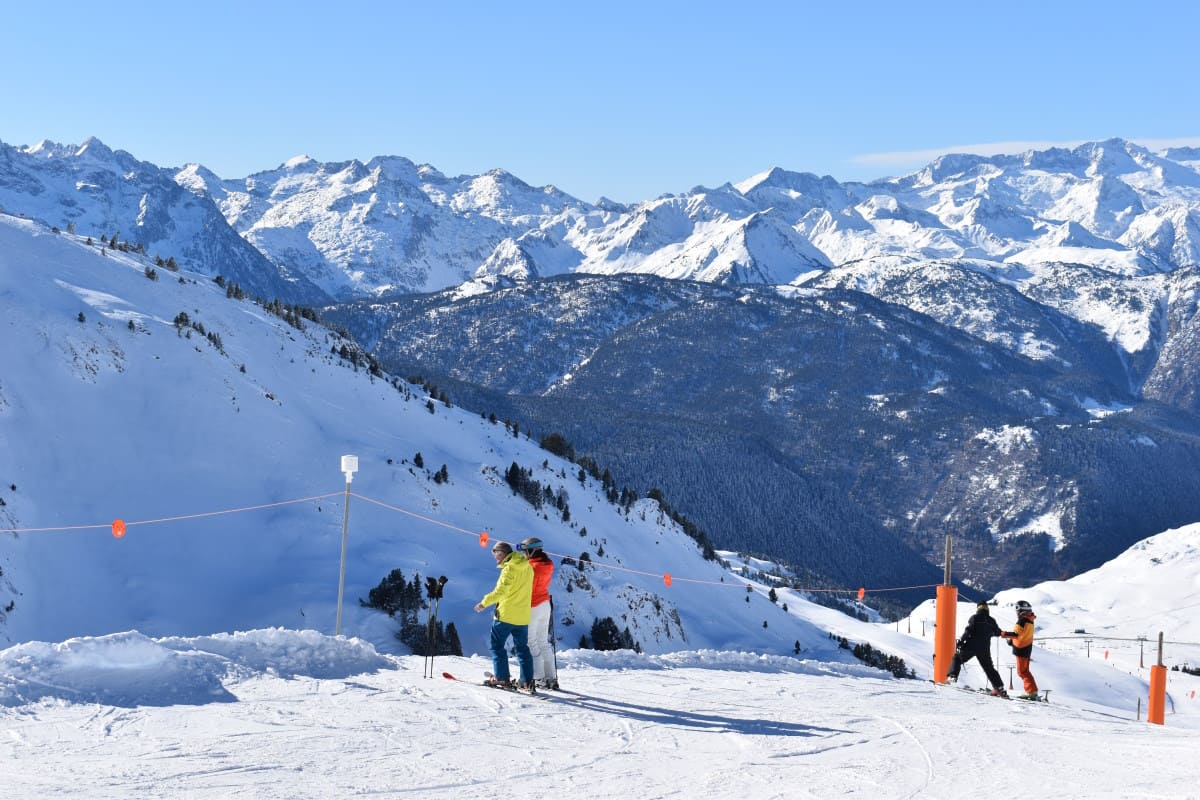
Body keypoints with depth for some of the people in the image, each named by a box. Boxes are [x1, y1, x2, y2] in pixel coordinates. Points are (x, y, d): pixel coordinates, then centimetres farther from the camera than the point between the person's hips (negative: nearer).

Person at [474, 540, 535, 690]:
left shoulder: (510, 568, -15)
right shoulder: (527, 567, 9)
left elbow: (501, 591, -21)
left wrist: (484, 603, -14)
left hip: (505, 615, -7)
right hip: (523, 616, 7)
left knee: (497, 645, 6)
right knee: (522, 648, 11)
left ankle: (502, 677, 2)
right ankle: (527, 681, 5)